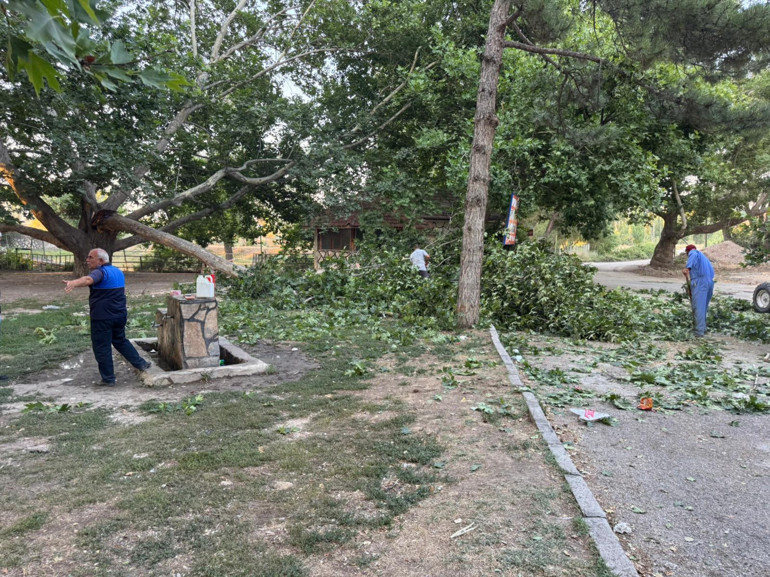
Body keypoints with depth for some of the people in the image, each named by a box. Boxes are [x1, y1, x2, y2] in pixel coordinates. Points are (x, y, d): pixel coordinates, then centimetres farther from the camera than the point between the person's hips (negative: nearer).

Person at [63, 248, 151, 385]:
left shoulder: (101, 272, -15)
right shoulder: (118, 271, 13)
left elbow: (88, 279, -38)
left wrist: (74, 283, -56)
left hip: (102, 317, -8)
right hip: (120, 315, 8)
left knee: (101, 348, 3)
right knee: (121, 340, 25)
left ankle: (108, 379, 8)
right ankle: (141, 364, 24)